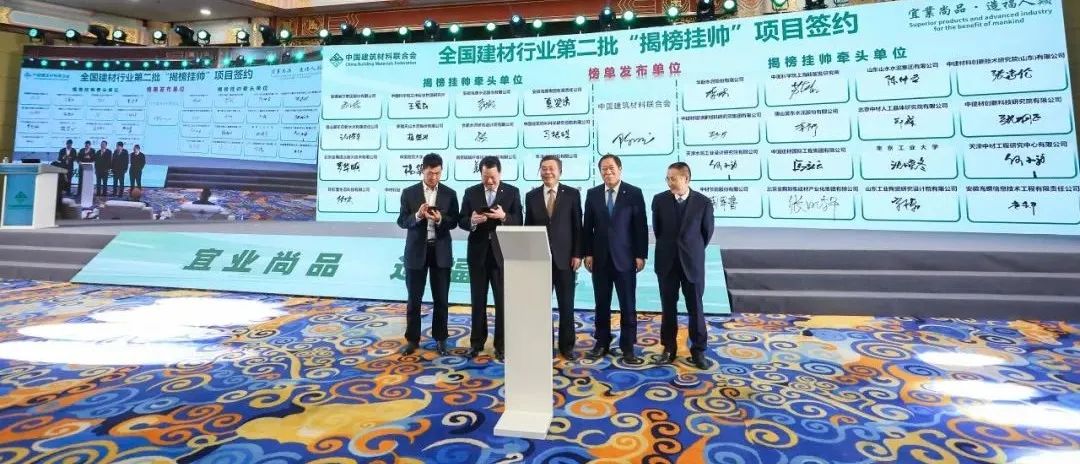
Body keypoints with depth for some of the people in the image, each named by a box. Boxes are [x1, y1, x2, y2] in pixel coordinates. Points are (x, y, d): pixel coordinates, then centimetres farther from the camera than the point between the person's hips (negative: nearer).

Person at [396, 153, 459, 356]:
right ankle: (412, 339, 20)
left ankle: (440, 339, 20)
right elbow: (402, 222, -1)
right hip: (416, 251, 0)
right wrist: (418, 215, -19)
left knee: (441, 299, 6)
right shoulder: (409, 193, 1)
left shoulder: (450, 194, 3)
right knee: (414, 298, 7)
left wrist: (440, 219, -19)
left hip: (441, 251, 1)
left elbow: (454, 222, 1)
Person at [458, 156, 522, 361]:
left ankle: (501, 344, 14)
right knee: (478, 300, 10)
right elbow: (461, 221, 3)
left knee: (502, 300, 3)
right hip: (478, 253, 2)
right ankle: (477, 342, 23)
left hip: (502, 253, -1)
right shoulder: (471, 192, 5)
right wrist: (472, 221, -19)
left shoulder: (512, 192, 1)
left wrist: (503, 216, -23)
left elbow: (518, 222, -4)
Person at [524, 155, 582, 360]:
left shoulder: (572, 194, 1)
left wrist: (577, 254, -6)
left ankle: (566, 346, 20)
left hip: (564, 257, -1)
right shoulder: (531, 196, 7)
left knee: (566, 305, 6)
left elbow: (577, 226, 0)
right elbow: (528, 227, 8)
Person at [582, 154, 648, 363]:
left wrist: (641, 255, -7)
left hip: (625, 257, -2)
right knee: (601, 303, 9)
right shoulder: (592, 194, 6)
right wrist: (587, 253, 1)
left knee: (628, 305, 4)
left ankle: (628, 346, 16)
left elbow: (641, 226, -3)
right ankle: (602, 342, 22)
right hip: (600, 258, 2)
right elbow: (587, 226, 6)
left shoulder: (634, 193, -2)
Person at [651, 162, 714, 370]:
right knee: (668, 307, 9)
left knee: (695, 308, 6)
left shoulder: (703, 202, -7)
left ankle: (698, 351, 19)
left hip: (692, 262, -1)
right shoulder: (659, 200, -3)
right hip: (666, 261, 1)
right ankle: (669, 348, 21)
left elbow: (707, 232, 5)